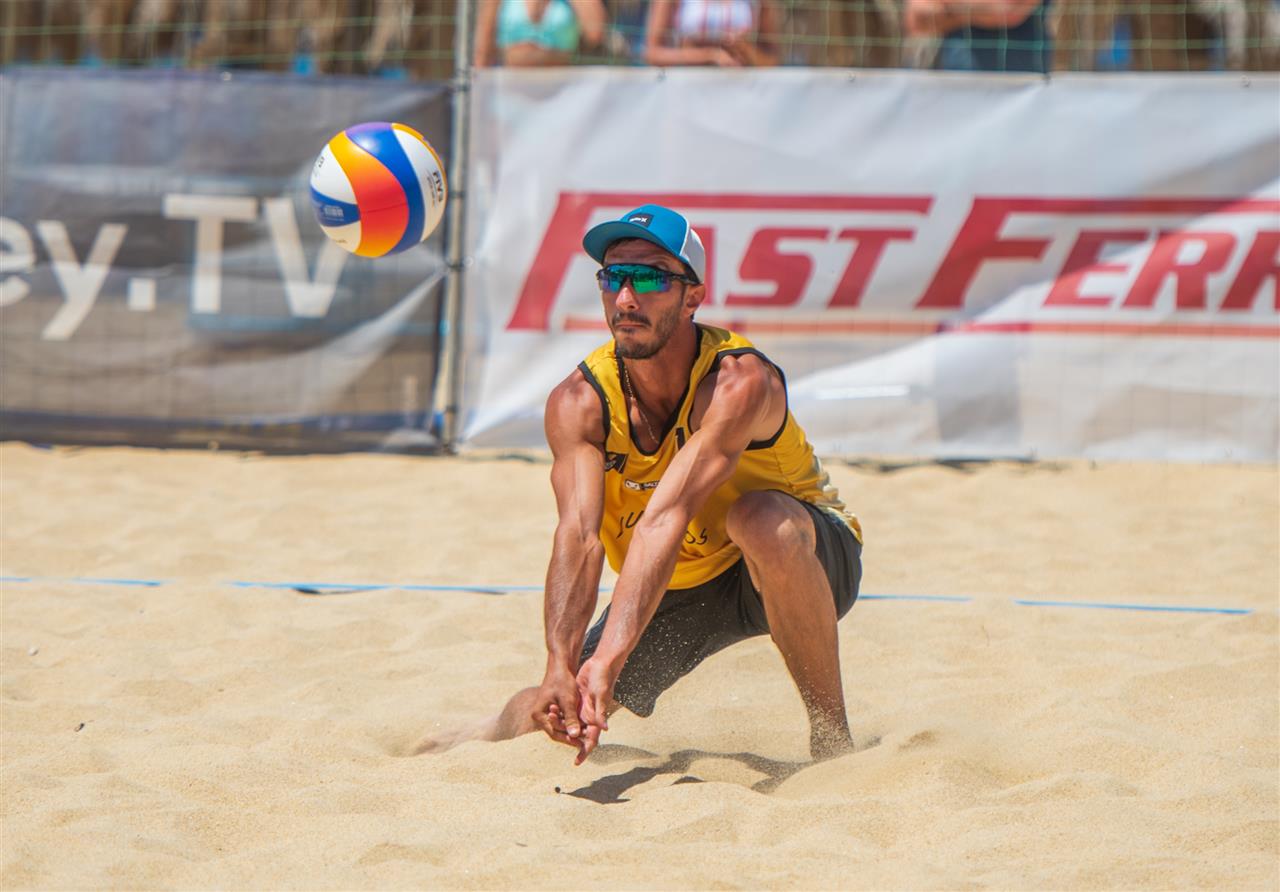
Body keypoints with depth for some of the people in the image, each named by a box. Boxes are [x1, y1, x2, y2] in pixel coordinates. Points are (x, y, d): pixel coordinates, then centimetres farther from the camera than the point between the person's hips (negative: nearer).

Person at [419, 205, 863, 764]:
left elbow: (666, 518, -45)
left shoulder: (740, 380, -33)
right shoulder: (578, 402, -20)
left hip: (810, 562, -4)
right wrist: (560, 668, -50)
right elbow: (577, 534, -33)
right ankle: (486, 735, 31)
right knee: (550, 712, -8)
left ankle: (833, 738, -23)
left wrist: (607, 659, -54)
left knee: (761, 519, -37)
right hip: (677, 587, 4)